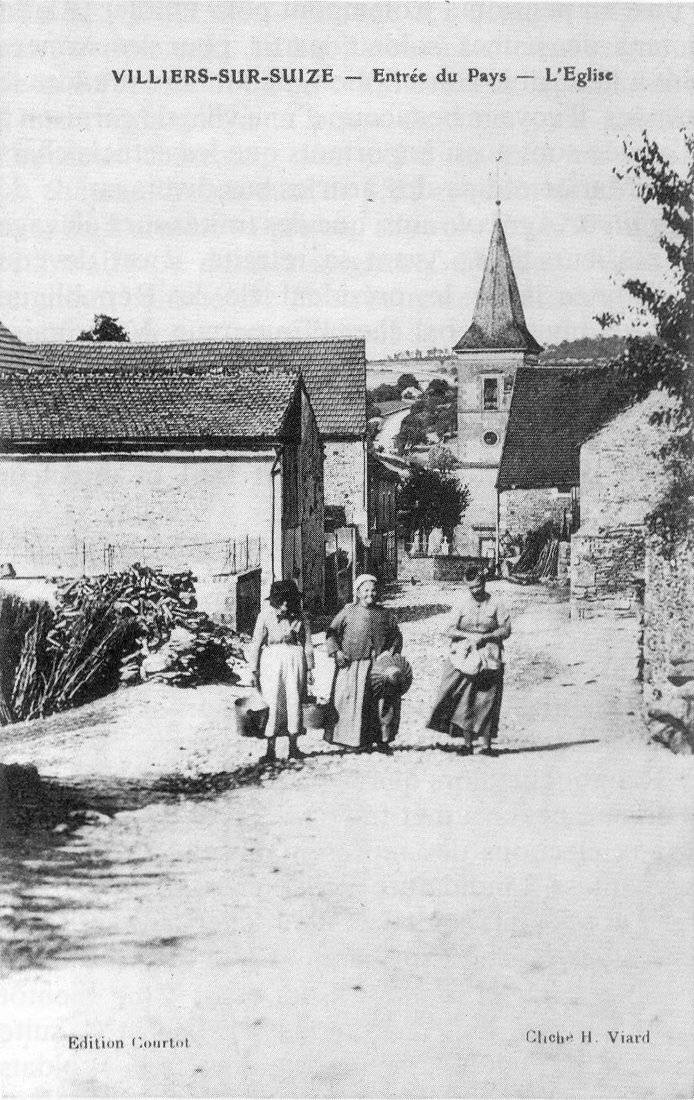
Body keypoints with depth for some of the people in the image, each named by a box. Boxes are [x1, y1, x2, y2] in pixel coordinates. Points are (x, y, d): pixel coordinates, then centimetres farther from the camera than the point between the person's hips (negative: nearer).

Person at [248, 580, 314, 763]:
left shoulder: (299, 616, 4)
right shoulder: (266, 615, 0)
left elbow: (307, 643, 10)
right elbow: (256, 643, 4)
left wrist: (309, 668, 8)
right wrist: (254, 669, 2)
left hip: (295, 659, 1)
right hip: (272, 660, -1)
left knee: (294, 702, -1)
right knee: (274, 703, -6)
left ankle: (293, 746, 8)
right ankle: (271, 749, -1)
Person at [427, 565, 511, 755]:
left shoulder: (495, 603, 2)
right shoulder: (462, 604, 5)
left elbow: (506, 629, -1)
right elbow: (449, 630, 2)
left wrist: (484, 637, -14)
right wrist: (468, 635, -14)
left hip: (489, 658, 0)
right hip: (464, 655, 1)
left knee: (488, 700, 0)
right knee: (465, 700, -3)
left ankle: (487, 744, 7)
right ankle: (468, 743, 4)